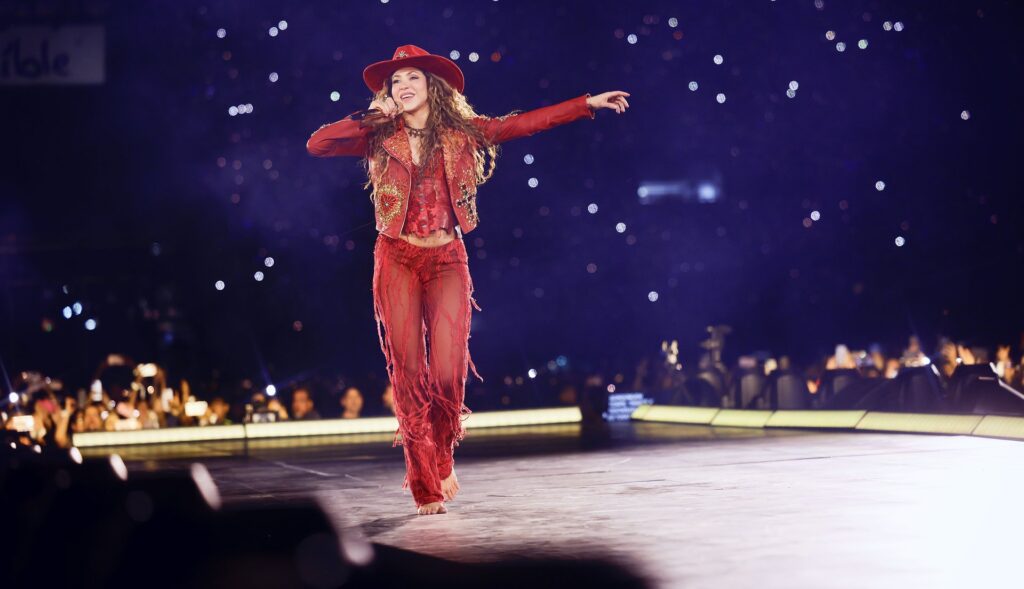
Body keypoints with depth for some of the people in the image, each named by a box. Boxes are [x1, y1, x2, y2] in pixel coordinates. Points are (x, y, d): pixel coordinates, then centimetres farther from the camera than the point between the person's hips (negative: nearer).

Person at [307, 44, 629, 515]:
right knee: (409, 375, -2)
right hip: (397, 260, 0)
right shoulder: (379, 138, 5)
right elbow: (316, 145, -4)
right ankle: (425, 487, 7)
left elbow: (526, 123, 2)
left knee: (449, 373, -8)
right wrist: (369, 117, -7)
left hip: (447, 260, 0)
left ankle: (442, 460, 21)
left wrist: (588, 103, -2)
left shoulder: (461, 132, 5)